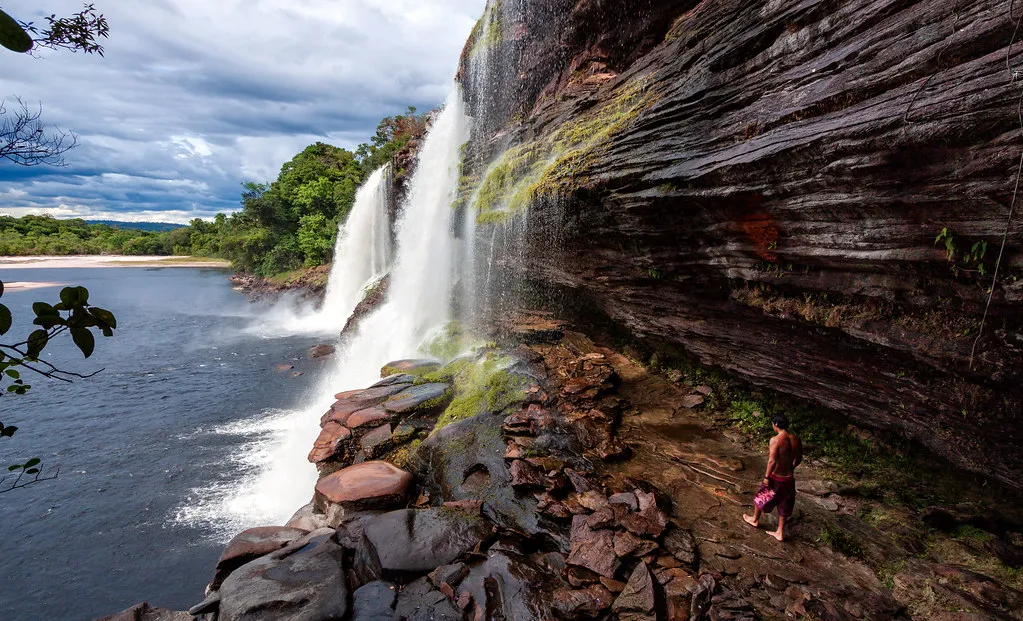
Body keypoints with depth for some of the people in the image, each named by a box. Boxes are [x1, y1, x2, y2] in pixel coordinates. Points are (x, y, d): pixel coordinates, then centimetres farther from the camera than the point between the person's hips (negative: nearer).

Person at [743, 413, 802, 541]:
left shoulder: (775, 440, -24)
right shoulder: (796, 440, -4)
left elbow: (772, 460, -27)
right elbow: (798, 458, 9)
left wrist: (766, 476, -16)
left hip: (776, 478, -5)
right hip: (789, 478, 5)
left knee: (761, 497, 21)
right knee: (783, 505, 20)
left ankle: (755, 520, 41)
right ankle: (780, 533, 32)